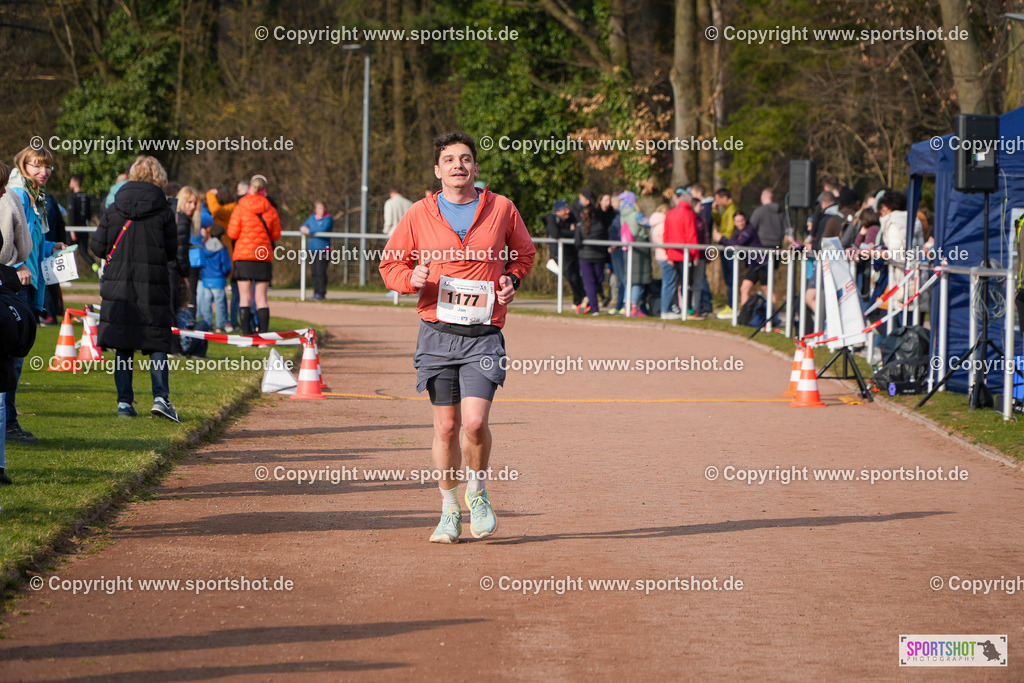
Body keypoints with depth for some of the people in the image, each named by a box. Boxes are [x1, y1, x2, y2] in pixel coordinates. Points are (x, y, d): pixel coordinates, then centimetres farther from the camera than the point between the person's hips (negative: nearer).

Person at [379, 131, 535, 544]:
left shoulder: (501, 209, 4)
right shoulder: (419, 215, 3)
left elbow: (524, 252, 21)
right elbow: (390, 264, 11)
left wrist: (511, 279, 2)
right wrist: (411, 279, -10)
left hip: (483, 335, -1)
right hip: (438, 334, 1)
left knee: (475, 422, -14)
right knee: (446, 426, 3)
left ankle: (477, 493, 12)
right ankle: (449, 510, 19)